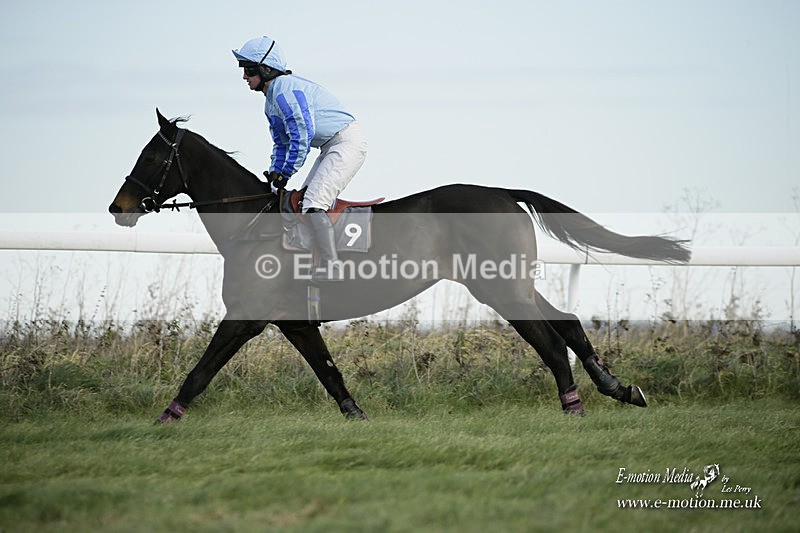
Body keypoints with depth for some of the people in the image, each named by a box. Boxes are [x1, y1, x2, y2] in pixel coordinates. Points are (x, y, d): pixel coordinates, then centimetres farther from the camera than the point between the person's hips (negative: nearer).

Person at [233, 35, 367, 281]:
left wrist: (286, 172, -17)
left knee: (313, 204, -21)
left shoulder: (285, 89, -18)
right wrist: (274, 173, 6)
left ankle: (330, 268, -26)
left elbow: (303, 134, -23)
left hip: (347, 142, -11)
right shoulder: (272, 100, 15)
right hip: (330, 148, 11)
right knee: (302, 200, 13)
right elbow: (282, 143, 21)